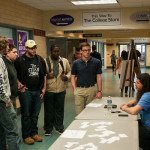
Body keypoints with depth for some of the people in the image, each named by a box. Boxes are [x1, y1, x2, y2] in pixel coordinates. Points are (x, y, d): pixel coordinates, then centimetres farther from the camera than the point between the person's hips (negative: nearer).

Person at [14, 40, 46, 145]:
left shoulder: (40, 60, 9)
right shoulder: (20, 60, -6)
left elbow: (44, 75, 15)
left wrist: (44, 88, 9)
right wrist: (20, 85, -12)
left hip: (38, 91, 4)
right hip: (26, 91, -4)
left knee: (35, 114, 13)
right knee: (26, 115, 3)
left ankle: (34, 133, 26)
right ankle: (26, 136, 14)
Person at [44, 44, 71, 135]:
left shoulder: (65, 61, 7)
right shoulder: (45, 61, -2)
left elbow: (69, 71, 15)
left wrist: (67, 77, -5)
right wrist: (46, 76, -16)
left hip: (61, 90, 2)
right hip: (49, 90, -2)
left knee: (59, 109, 11)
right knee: (49, 110, 5)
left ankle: (59, 127, 26)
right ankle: (48, 129, 20)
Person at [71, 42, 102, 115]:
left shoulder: (96, 62, 2)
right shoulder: (76, 63, 4)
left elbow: (98, 77, 3)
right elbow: (73, 77, 8)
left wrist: (99, 91, -4)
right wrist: (75, 90, -4)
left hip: (91, 89, 0)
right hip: (79, 90, 0)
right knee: (79, 113, 2)